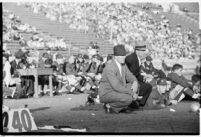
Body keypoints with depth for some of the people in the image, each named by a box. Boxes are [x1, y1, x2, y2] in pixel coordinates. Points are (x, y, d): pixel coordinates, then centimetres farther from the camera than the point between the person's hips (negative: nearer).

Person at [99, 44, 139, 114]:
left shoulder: (122, 65, 3)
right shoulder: (110, 68, -26)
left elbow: (131, 78, 8)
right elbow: (117, 87, -29)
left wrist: (135, 83, -17)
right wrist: (131, 93, -22)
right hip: (106, 94, -9)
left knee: (135, 86, 5)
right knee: (129, 99, -29)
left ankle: (122, 106, 8)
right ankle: (109, 106, -6)